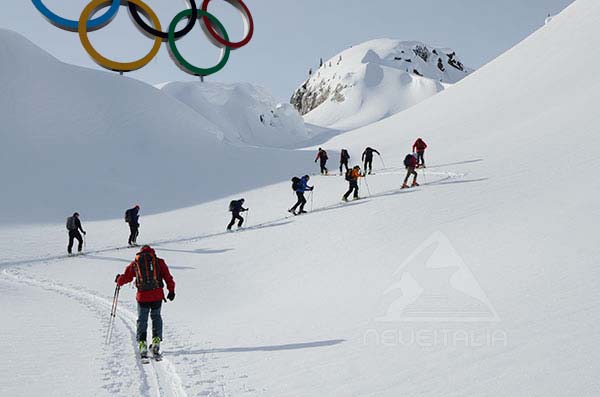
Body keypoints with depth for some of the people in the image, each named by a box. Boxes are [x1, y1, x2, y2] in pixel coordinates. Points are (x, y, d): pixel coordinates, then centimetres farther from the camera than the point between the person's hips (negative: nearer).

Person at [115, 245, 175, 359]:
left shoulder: (135, 263, 10)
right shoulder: (159, 261, 9)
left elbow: (125, 277, 17)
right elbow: (167, 276, 3)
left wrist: (118, 281, 38)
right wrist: (171, 290, 7)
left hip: (142, 296, 0)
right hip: (157, 295, 0)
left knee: (142, 319, 11)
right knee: (156, 317, 19)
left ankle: (142, 343, -1)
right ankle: (156, 340, 9)